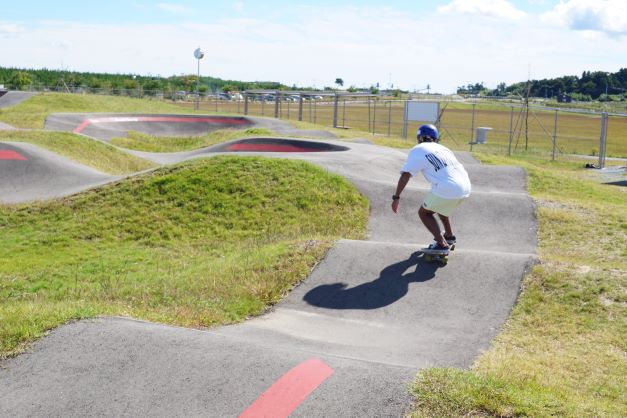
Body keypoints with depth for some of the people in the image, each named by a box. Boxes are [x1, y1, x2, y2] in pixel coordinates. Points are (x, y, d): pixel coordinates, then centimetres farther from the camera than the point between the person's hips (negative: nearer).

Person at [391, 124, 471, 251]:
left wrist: (396, 197, -5)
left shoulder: (418, 150, 6)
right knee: (439, 205, 33)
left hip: (447, 189, -7)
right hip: (466, 187, 7)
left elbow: (405, 175, -4)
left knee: (424, 213, 11)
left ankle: (441, 243, -4)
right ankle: (449, 235, 47)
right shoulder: (443, 149, 25)